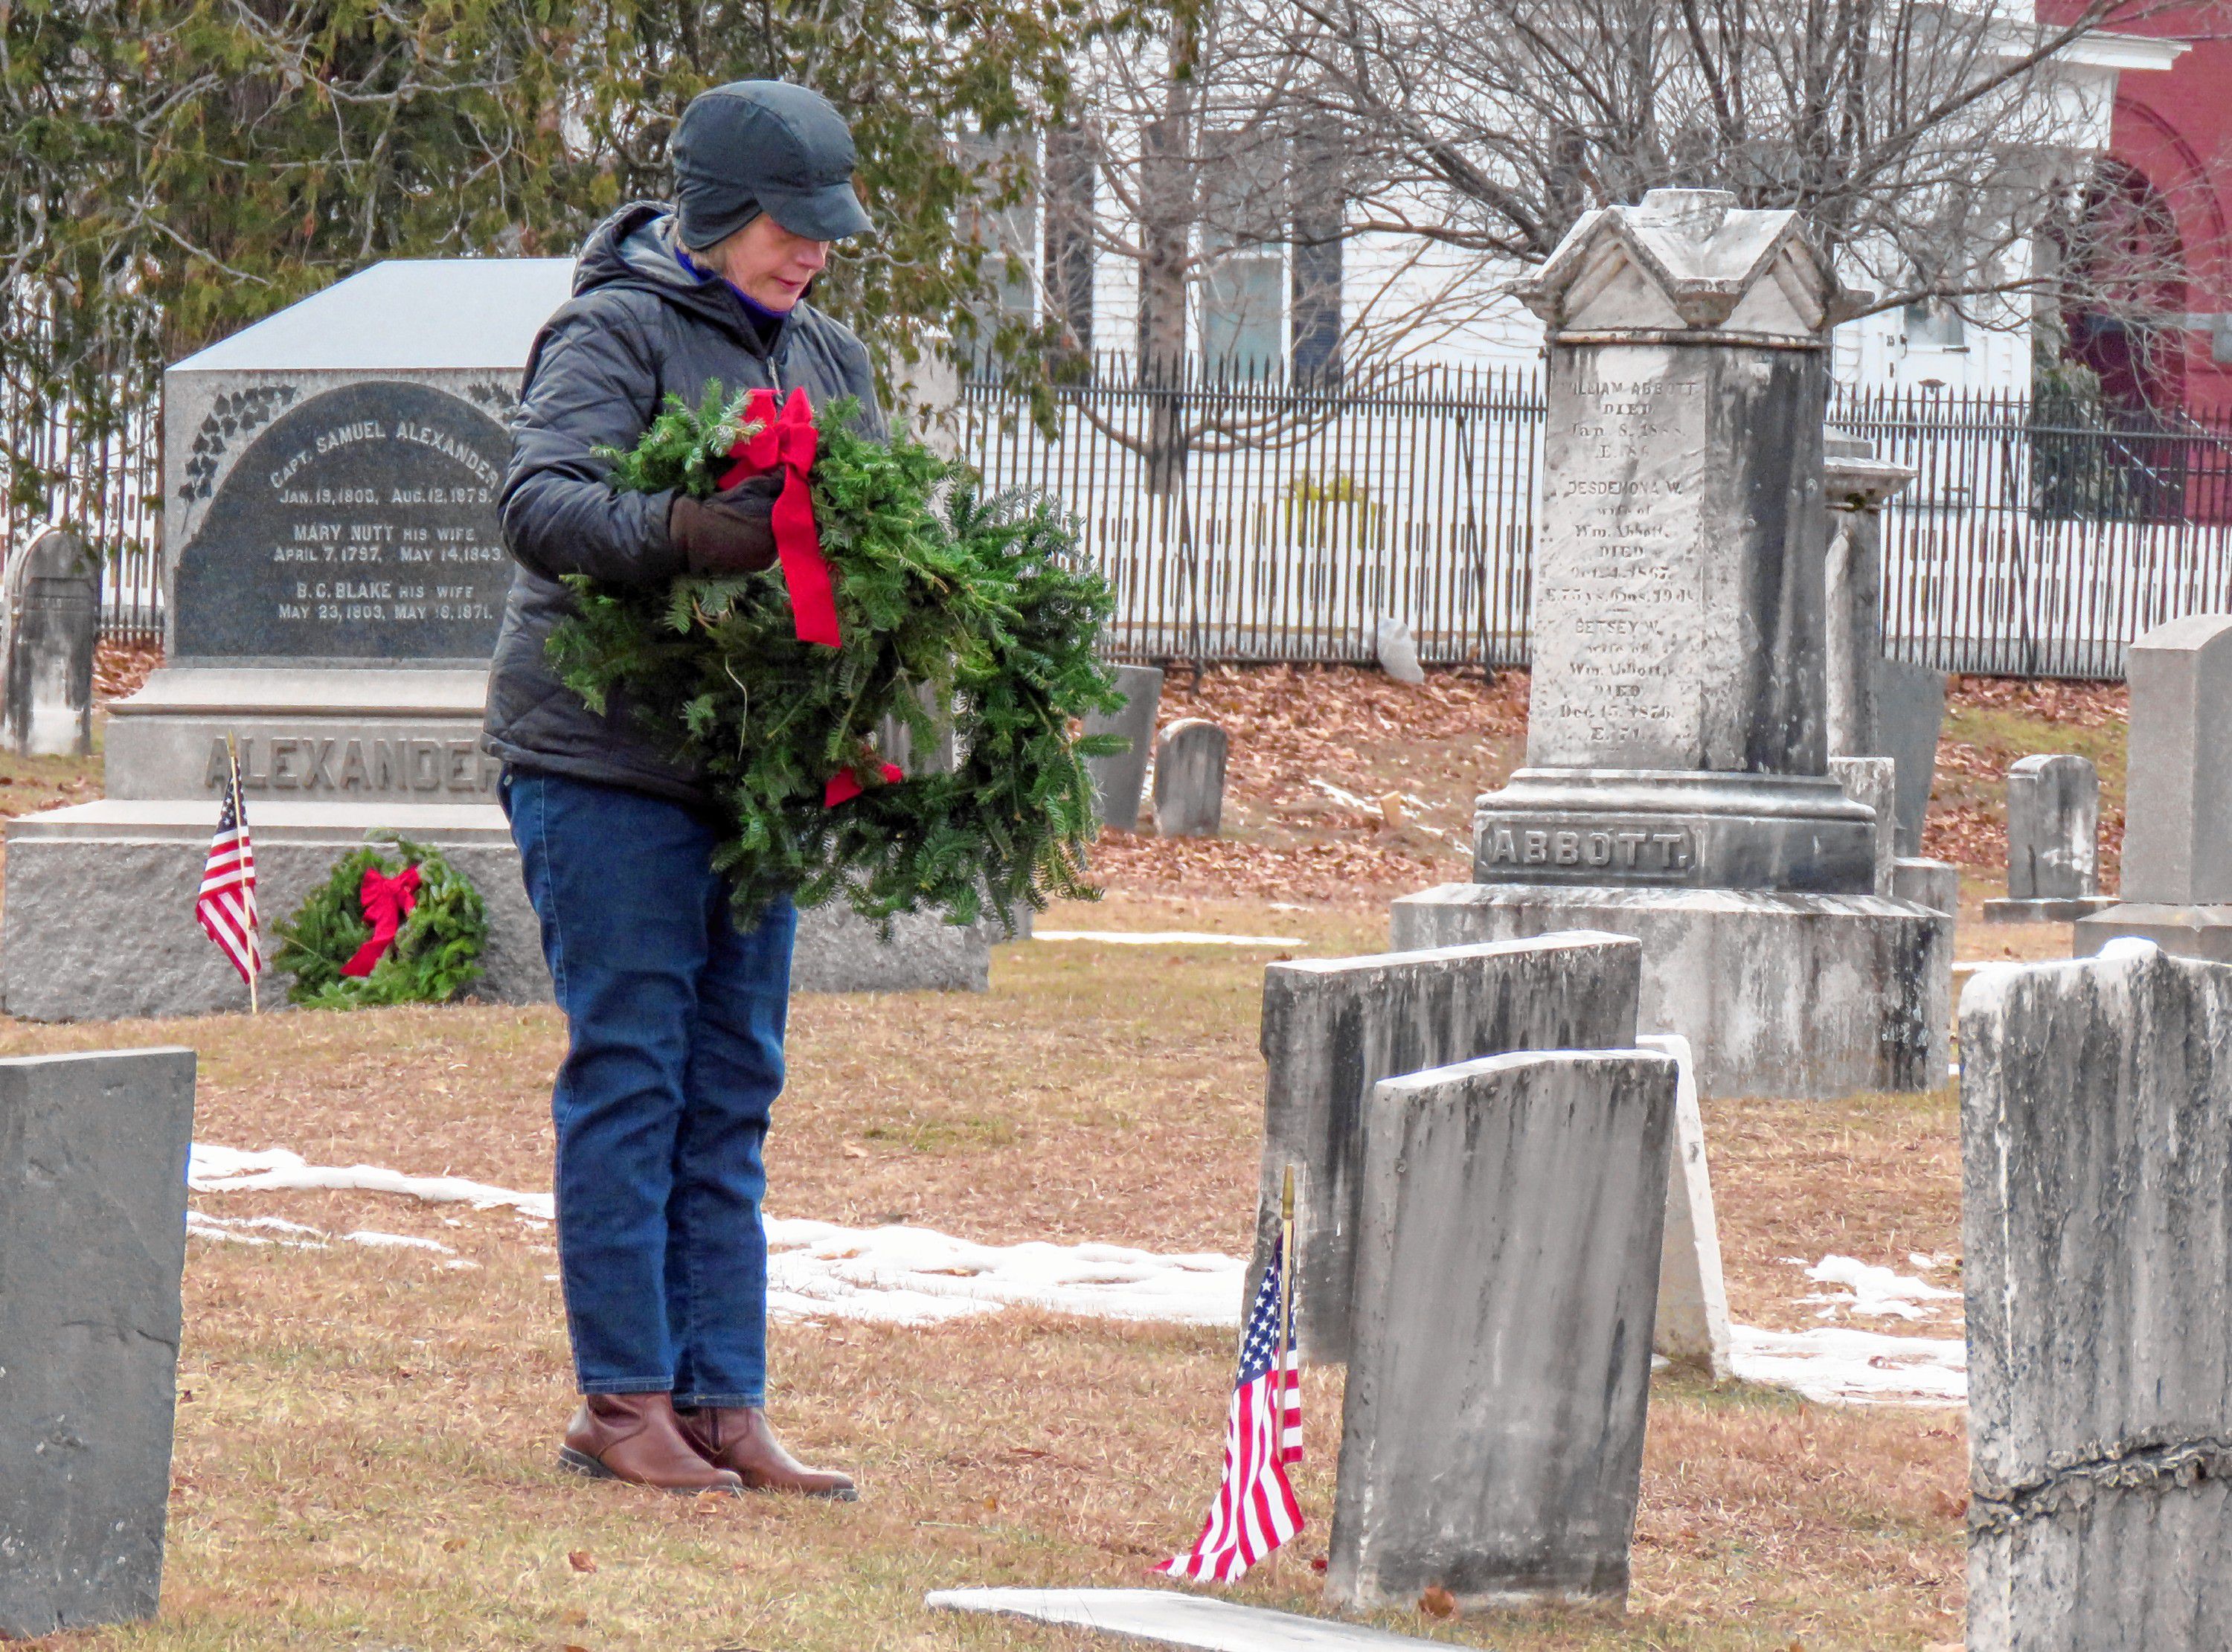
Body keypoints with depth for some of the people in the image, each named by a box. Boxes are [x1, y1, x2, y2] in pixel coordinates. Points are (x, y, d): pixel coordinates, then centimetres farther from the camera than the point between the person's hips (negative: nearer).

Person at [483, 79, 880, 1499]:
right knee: (629, 1071, -5)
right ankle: (623, 1400, -1)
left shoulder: (825, 357, 16)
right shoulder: (615, 334, -8)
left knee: (734, 1087, 8)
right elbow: (541, 504, -23)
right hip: (605, 754, -7)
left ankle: (723, 1403, 11)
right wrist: (687, 534, -40)